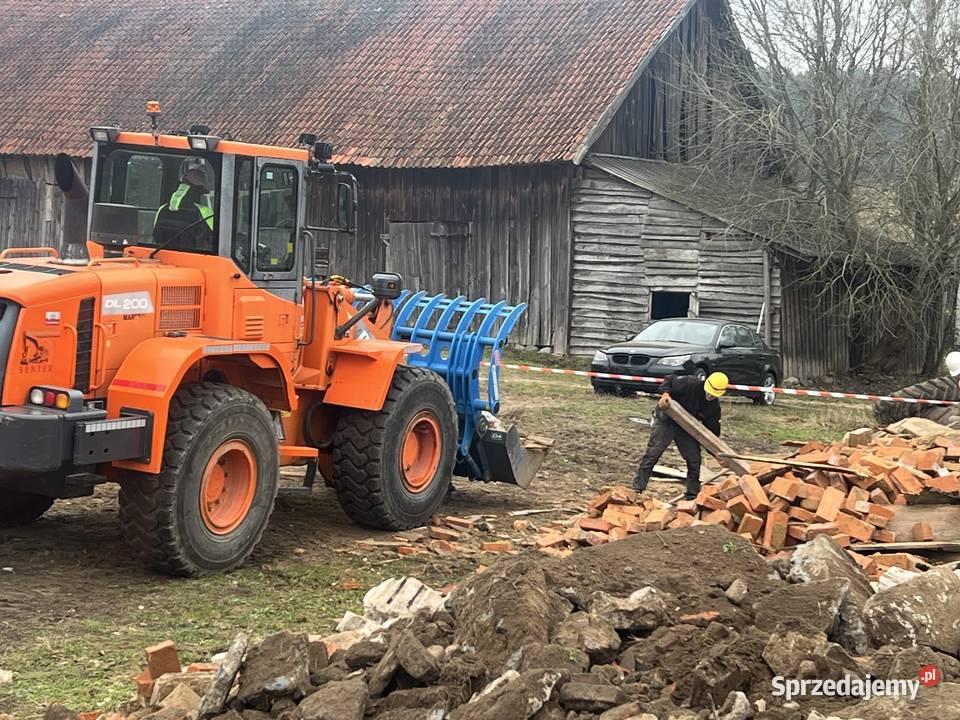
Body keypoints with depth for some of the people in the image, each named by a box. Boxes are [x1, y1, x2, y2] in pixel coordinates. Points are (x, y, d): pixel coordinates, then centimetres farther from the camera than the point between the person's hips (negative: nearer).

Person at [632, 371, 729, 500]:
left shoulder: (714, 407, -9)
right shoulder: (690, 383, -25)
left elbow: (712, 430, 0)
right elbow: (669, 381, -14)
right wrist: (665, 394, -35)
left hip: (686, 430, 5)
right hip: (666, 422, -5)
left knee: (694, 459, 3)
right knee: (651, 455, -8)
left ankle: (692, 495, 17)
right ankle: (637, 488, -4)